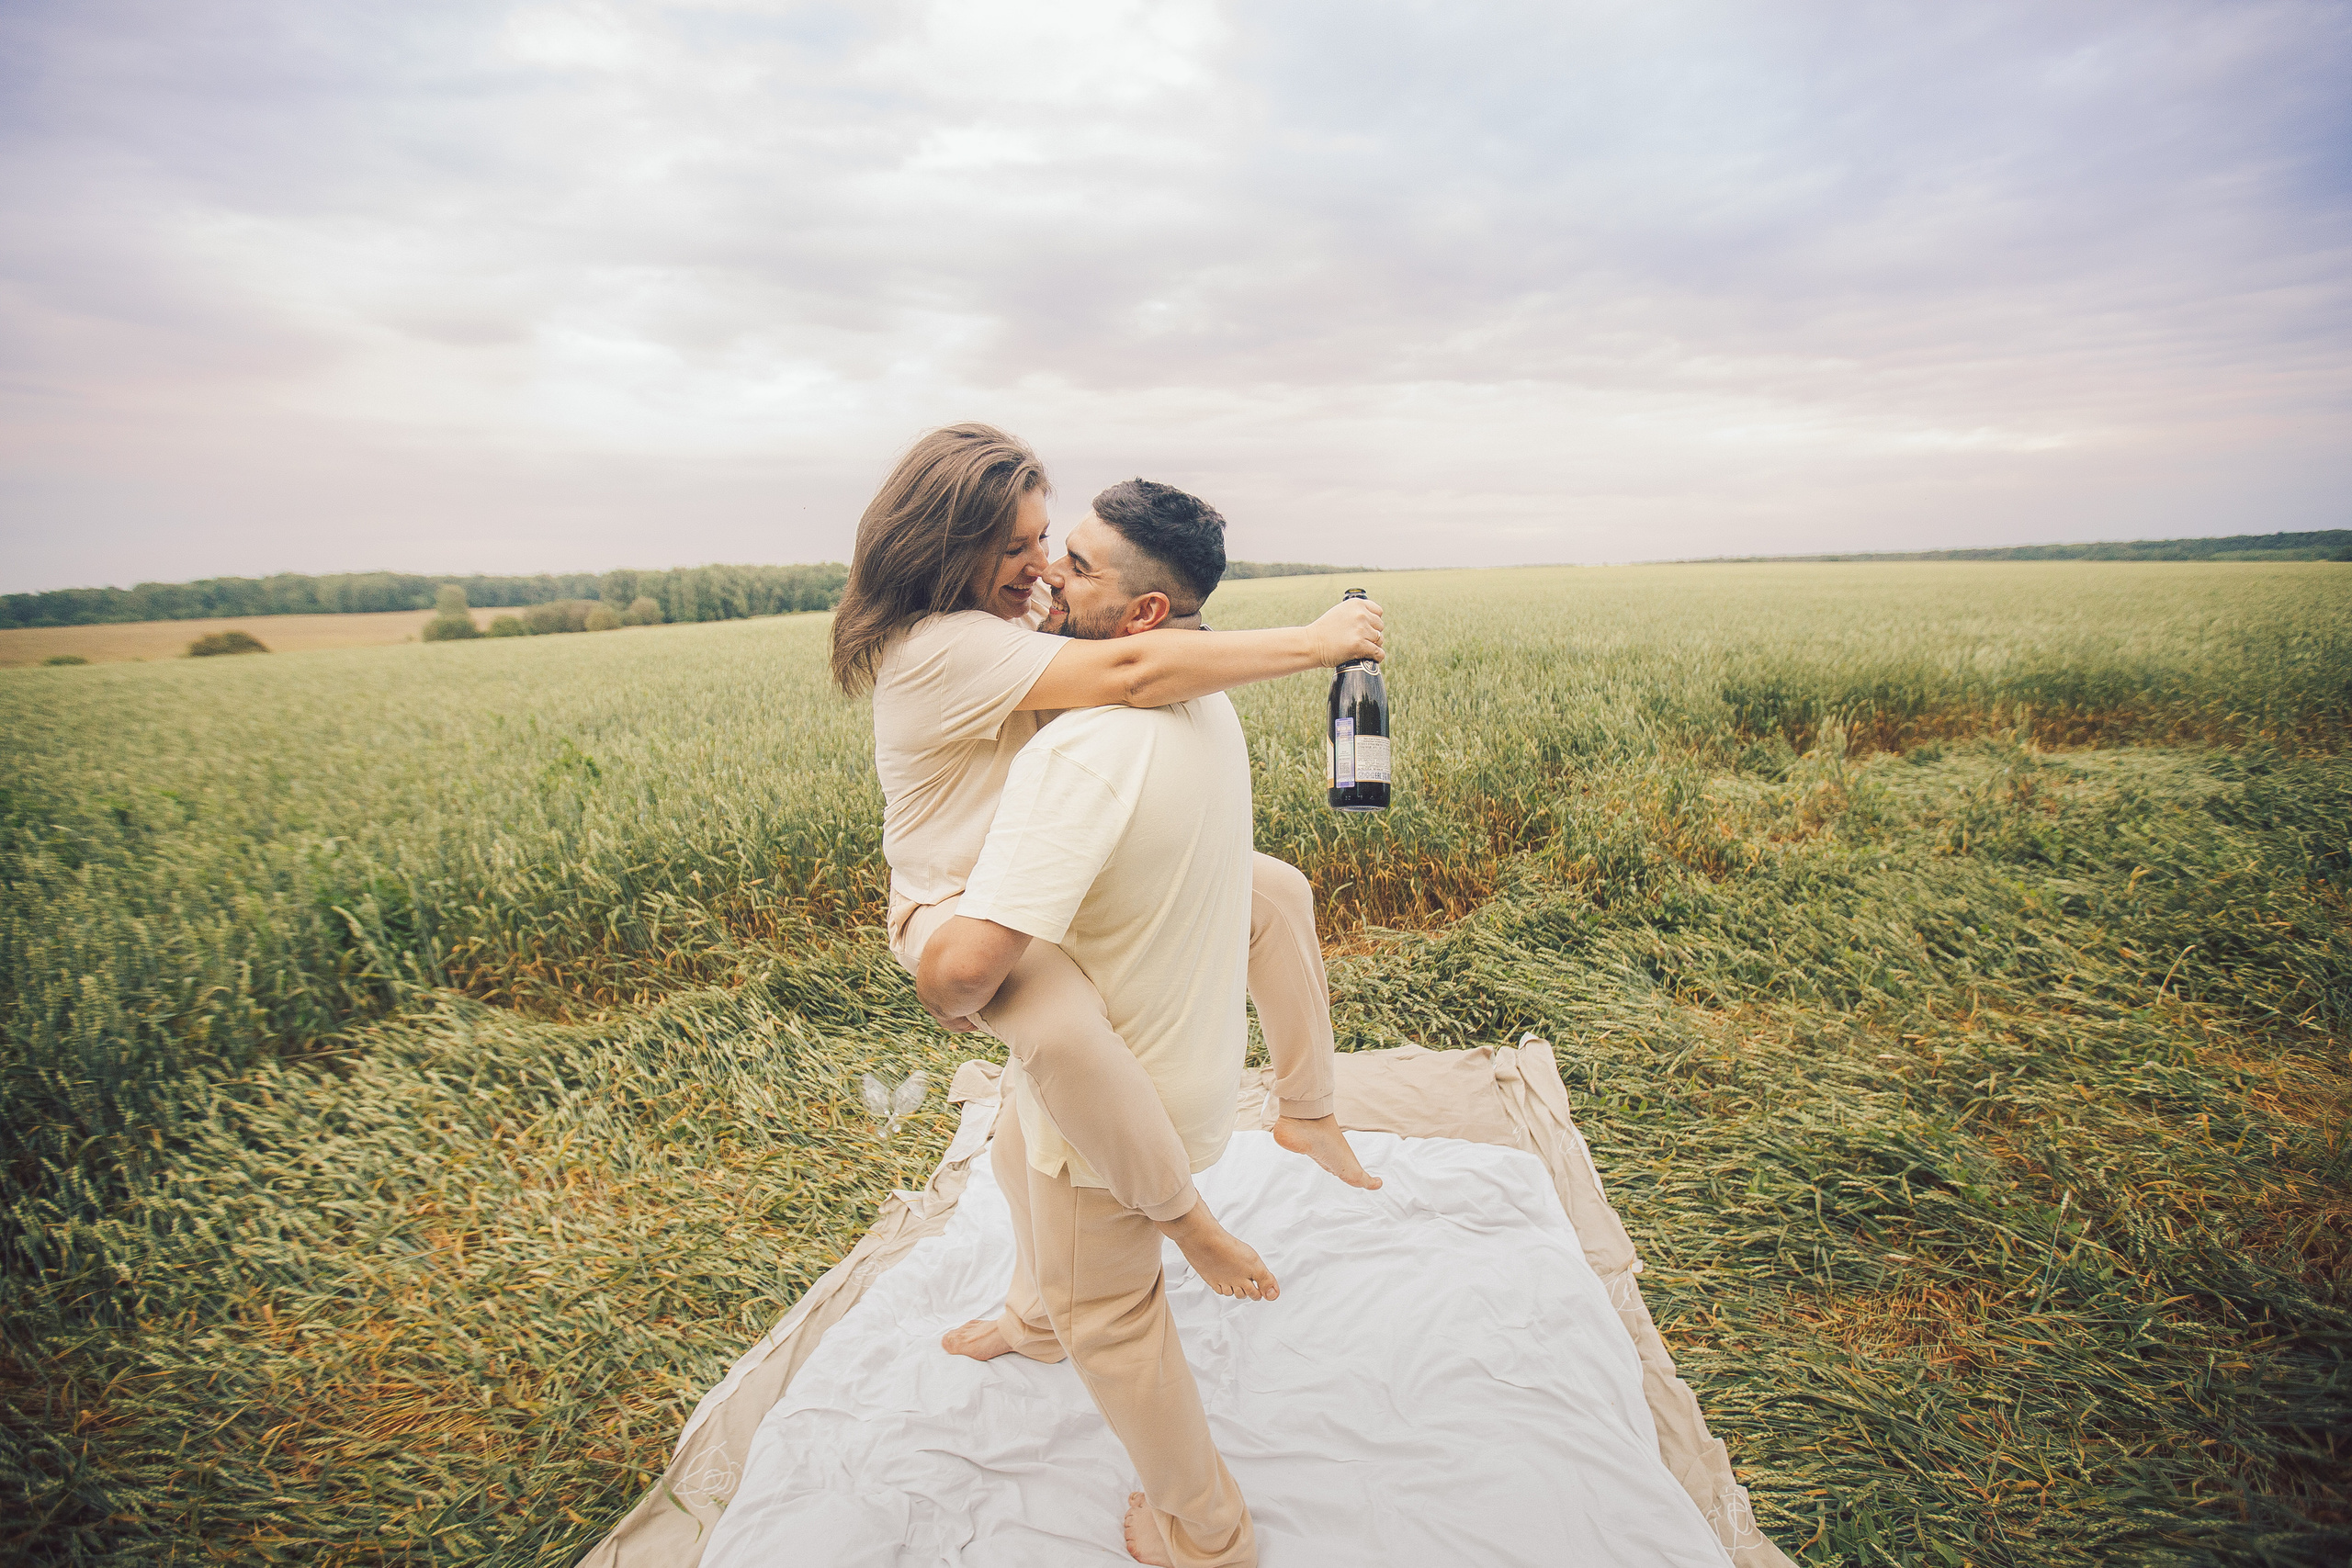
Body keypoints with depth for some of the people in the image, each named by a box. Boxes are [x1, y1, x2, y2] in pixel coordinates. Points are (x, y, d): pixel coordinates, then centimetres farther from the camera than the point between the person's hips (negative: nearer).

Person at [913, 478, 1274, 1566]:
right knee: (1015, 1159, 35)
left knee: (1109, 1316, 16)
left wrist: (949, 993, -19)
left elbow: (965, 961, -42)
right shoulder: (1208, 709, -6)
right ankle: (1035, 1316, 67)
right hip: (1183, 1044, 9)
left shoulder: (1087, 749, -37)